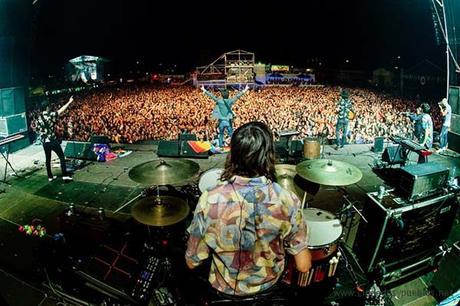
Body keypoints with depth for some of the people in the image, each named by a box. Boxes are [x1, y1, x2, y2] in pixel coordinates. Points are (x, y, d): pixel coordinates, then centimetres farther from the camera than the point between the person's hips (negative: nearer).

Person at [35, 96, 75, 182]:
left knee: (47, 159, 14)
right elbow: (61, 110, -4)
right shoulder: (51, 115, -11)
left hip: (44, 142, 6)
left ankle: (50, 176, 21)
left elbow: (38, 130, 8)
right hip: (53, 141, -6)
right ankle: (65, 175, -5)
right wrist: (69, 102, 4)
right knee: (61, 157, 1)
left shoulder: (38, 118, 4)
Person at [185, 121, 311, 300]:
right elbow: (303, 266, -17)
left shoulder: (210, 201, -30)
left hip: (225, 288, 0)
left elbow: (192, 262, -16)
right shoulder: (286, 201, -27)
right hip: (269, 284, 1)